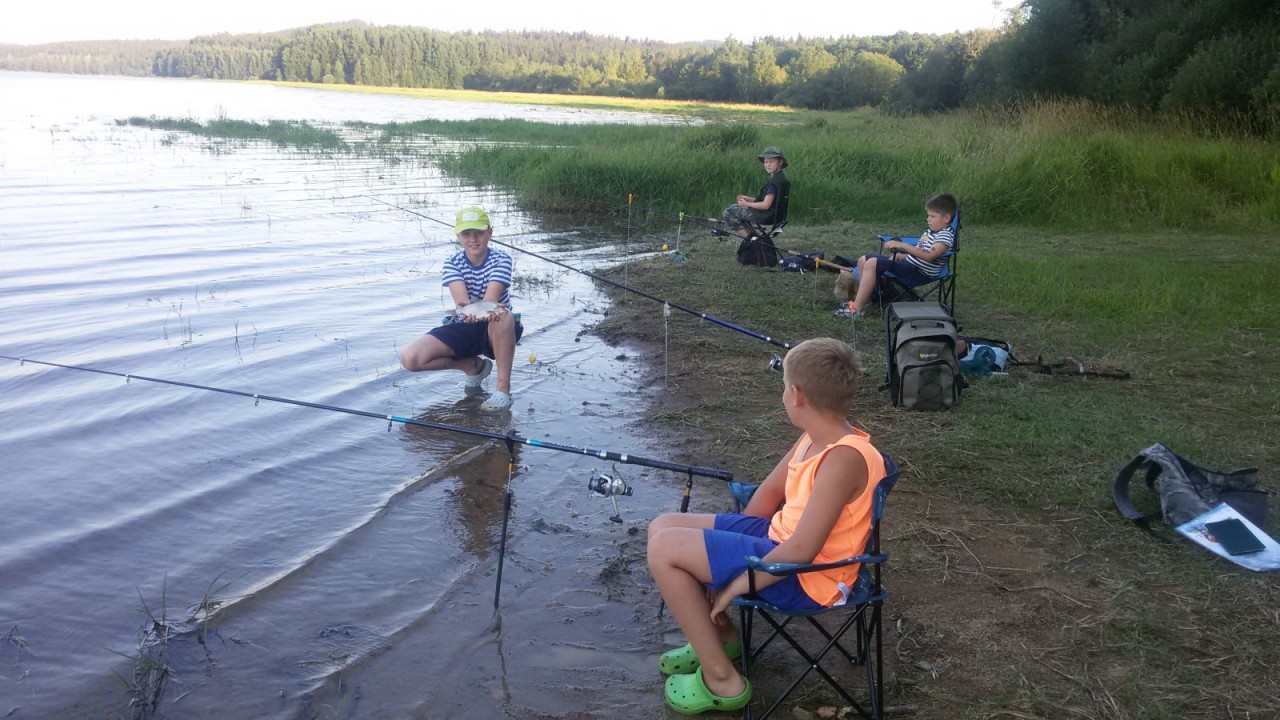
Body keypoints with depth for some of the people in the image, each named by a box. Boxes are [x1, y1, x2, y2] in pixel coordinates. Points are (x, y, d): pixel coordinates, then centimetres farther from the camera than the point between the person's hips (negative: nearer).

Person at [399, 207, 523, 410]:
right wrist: (469, 311, -52)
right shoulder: (452, 263, -7)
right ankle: (473, 366, 6)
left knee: (504, 317, -42)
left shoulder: (501, 260, -13)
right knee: (409, 358, -19)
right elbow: (461, 300, -26)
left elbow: (491, 298, -29)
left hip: (497, 331, -3)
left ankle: (503, 388, -26)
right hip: (465, 328, 3)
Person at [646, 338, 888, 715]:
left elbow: (801, 551, -29)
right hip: (777, 539, 9)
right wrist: (732, 545, 10)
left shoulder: (845, 458, -27)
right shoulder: (815, 438, 2)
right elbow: (770, 491, 15)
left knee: (665, 551, -17)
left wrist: (735, 587, -20)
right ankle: (720, 635, 22)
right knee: (663, 528, 8)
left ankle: (722, 680, -5)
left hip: (802, 577, -9)